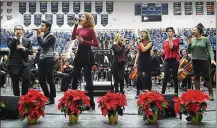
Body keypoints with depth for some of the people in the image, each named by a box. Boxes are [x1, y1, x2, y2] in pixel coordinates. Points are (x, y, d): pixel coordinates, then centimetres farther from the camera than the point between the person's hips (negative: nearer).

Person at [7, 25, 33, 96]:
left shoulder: (27, 40, 13)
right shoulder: (11, 39, 8)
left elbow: (31, 52, 5)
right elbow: (10, 46, -14)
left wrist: (24, 48, -12)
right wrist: (15, 37, -12)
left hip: (24, 63, 1)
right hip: (14, 64, -1)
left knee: (26, 81, -5)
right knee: (15, 82, 2)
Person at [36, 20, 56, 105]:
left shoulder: (51, 37, -6)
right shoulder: (43, 36, 17)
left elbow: (43, 45, -18)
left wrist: (38, 35, -10)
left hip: (48, 60, -8)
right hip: (42, 59, 8)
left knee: (50, 80, -2)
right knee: (41, 80, 10)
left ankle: (51, 98, 7)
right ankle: (47, 96, 24)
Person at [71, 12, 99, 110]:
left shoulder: (90, 30, -5)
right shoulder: (79, 29, 13)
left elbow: (96, 44, -11)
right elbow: (73, 37, -3)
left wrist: (84, 41, -18)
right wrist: (75, 25, -5)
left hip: (87, 54, -7)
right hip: (79, 53, 7)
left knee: (88, 78, -5)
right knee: (75, 76, 13)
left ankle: (90, 103, 3)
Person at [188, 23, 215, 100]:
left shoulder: (205, 39, -4)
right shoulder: (192, 40, 5)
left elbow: (210, 50, -7)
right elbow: (189, 51, 5)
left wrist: (212, 59, -21)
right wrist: (189, 43, -9)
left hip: (204, 60, -4)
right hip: (195, 61, 4)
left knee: (207, 77, -1)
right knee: (196, 77, 8)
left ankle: (211, 94, 11)